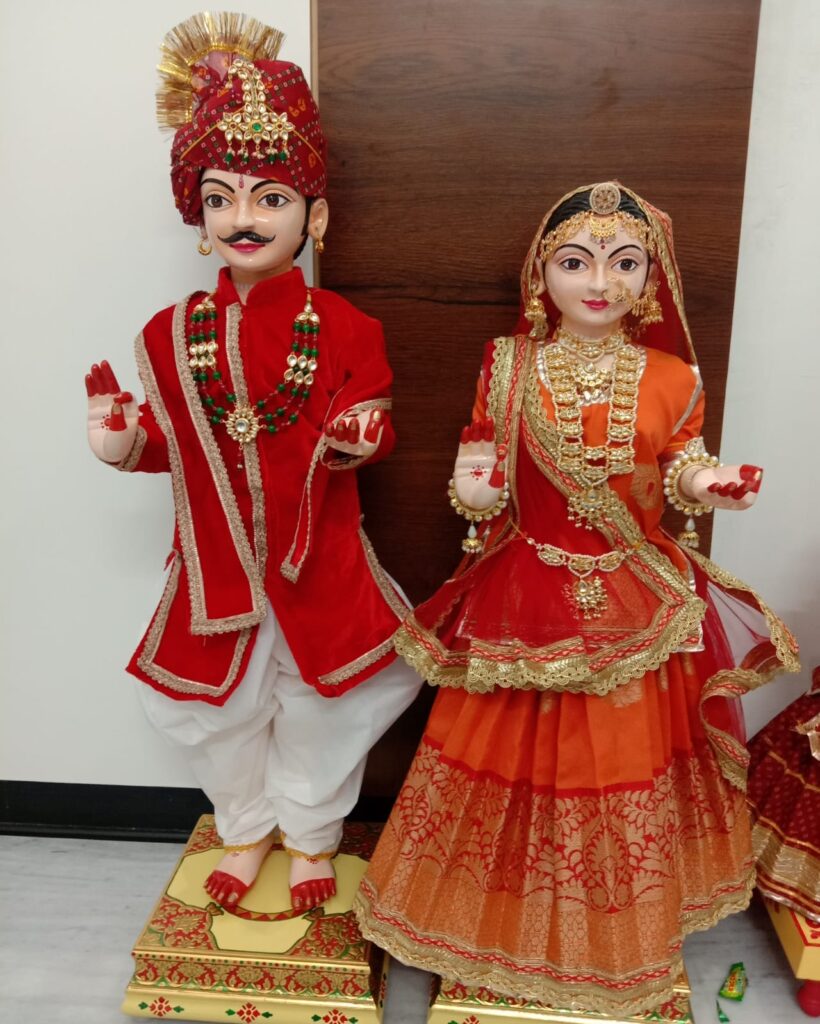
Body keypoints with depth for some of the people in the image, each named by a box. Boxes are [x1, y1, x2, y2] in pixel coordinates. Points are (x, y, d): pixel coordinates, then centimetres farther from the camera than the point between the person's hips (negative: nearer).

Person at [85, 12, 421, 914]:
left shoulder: (343, 328, -8)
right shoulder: (172, 334, -3)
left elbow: (371, 423, -2)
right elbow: (175, 441, 3)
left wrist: (359, 437, -25)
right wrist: (124, 439, -16)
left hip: (319, 559, -2)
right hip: (216, 561, 2)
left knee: (316, 707, 16)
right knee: (224, 710, 19)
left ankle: (312, 834, 44)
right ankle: (247, 827, 48)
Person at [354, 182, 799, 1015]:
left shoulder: (671, 378, -4)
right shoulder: (507, 367, -6)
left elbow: (681, 471, 5)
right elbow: (480, 458, 0)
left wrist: (710, 484, -16)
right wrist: (473, 490, -21)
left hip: (637, 608, 1)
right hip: (527, 601, -1)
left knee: (624, 758, 16)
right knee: (519, 756, 12)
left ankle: (615, 940, 44)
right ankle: (506, 917, 41)